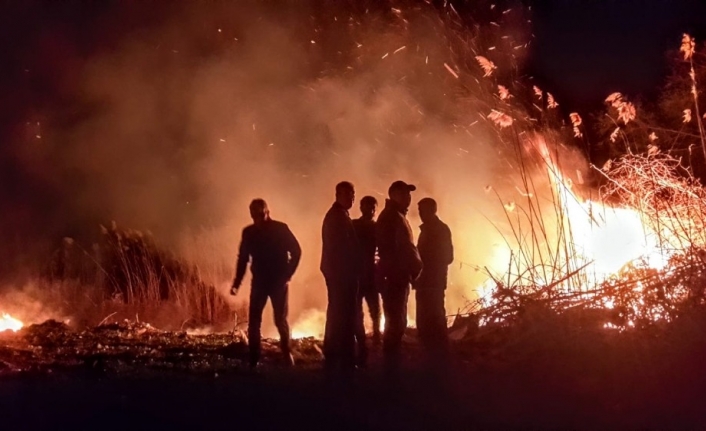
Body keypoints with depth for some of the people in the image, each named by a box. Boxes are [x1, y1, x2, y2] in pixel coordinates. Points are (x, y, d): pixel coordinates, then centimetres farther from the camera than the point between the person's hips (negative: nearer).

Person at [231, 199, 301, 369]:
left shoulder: (280, 229, -8)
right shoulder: (248, 232, 1)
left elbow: (296, 251, -3)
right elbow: (243, 258, 6)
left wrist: (287, 275, -6)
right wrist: (237, 283, 1)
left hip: (279, 282, -3)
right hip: (259, 282, 3)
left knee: (280, 320, 0)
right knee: (253, 321, -3)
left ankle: (286, 353, 20)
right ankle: (253, 361, 2)